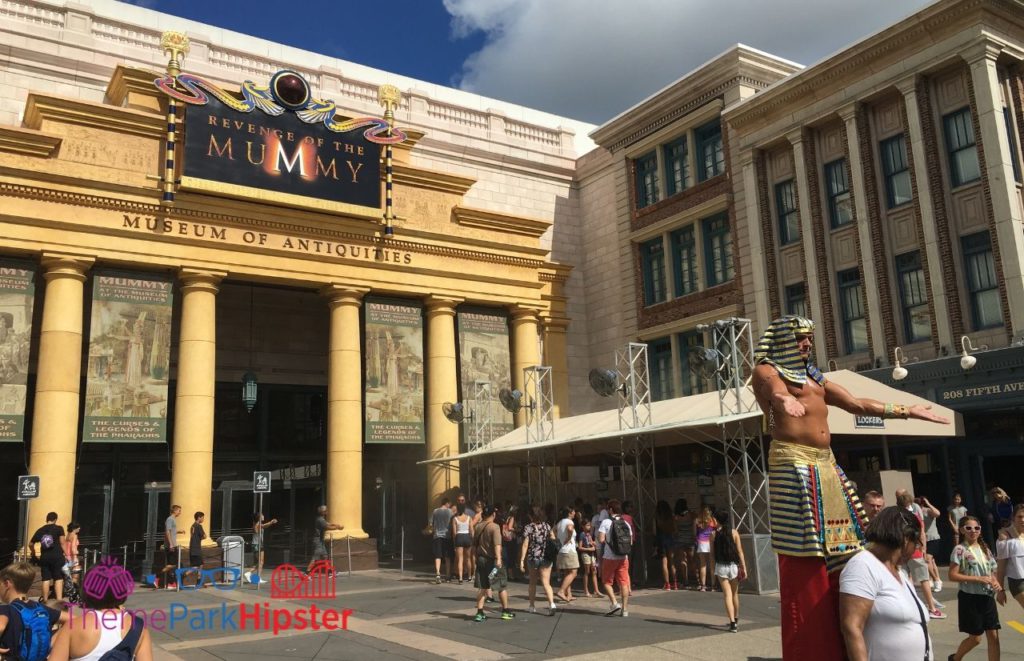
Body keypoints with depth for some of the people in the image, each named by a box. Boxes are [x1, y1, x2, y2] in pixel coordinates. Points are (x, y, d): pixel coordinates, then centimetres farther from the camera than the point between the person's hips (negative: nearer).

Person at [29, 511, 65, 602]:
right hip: (57, 556, -3)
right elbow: (62, 543, -6)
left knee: (46, 579, 9)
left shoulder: (40, 530, 13)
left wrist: (33, 553, 37)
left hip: (44, 557, 4)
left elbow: (30, 544, 20)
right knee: (58, 579, -3)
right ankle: (59, 601, -12)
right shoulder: (59, 528, 1)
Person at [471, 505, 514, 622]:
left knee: (482, 587, 9)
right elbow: (497, 544, -24)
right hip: (492, 559, -6)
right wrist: (498, 559, -29)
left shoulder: (477, 527, 6)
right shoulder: (494, 527, -13)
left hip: (480, 559, 6)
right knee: (502, 586, 8)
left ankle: (479, 613, 6)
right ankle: (506, 611, 16)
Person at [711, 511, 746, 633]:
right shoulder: (734, 532, -1)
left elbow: (712, 553, 3)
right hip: (734, 565, 1)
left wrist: (713, 568, 15)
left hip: (720, 566, -1)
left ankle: (733, 623, -11)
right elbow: (740, 551, -4)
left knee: (727, 595, -1)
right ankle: (736, 620, 33)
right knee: (735, 594, 19)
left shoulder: (714, 534, -1)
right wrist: (744, 568, -2)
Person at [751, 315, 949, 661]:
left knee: (837, 551, 8)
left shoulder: (814, 376, 23)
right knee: (805, 556, -11)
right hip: (793, 465, -8)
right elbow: (774, 392, -26)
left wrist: (903, 411, 27)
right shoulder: (766, 370, -1)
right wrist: (782, 400, -50)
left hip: (825, 466, 8)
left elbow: (857, 404, 27)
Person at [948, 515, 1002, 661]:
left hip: (987, 597, 6)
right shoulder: (960, 549, -12)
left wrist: (997, 584, -6)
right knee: (975, 638, 4)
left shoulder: (984, 549, 8)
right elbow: (952, 576, -16)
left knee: (993, 636, 3)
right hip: (970, 598, -6)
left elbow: (992, 572, 16)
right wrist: (978, 579, -21)